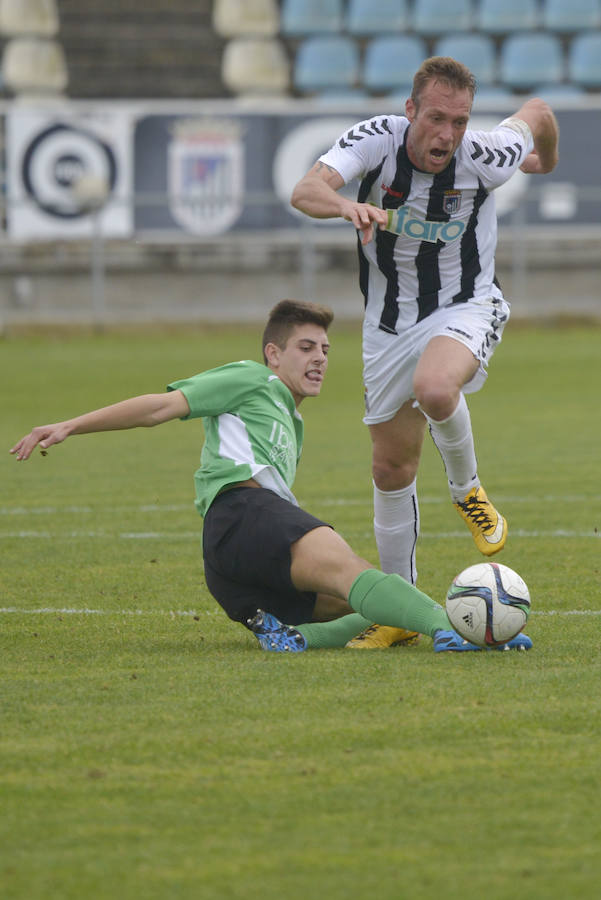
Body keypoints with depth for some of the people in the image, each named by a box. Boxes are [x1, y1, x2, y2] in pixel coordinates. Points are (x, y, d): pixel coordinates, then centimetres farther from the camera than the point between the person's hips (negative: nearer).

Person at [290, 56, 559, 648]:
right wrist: (348, 205, -58)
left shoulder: (485, 158, -21)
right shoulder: (375, 140, -20)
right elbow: (305, 192, -36)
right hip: (390, 322, 3)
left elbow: (536, 112, 1)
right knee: (391, 470, 6)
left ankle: (467, 491, -6)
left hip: (466, 308, -3)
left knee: (435, 389, -37)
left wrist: (546, 160, 24)